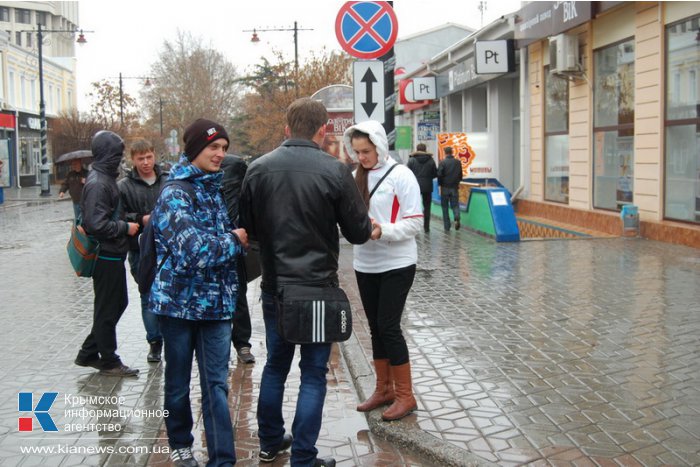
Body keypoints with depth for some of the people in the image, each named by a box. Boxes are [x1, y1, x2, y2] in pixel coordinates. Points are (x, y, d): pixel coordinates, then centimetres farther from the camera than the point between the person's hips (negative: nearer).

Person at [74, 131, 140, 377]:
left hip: (112, 255, 10)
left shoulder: (106, 178, 11)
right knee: (108, 309, 3)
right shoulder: (98, 183, -20)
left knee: (118, 303, 18)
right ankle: (109, 361, 17)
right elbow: (97, 224, -26)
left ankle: (89, 353, 27)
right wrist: (126, 228, -15)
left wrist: (128, 222, 6)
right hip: (106, 256, -10)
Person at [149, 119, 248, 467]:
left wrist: (239, 238, 1)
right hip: (180, 300, -4)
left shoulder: (217, 187, 9)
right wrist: (234, 241, -11)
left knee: (216, 384, 3)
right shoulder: (176, 193, -12)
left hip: (217, 301, 5)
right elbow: (192, 248, -24)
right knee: (178, 380, 13)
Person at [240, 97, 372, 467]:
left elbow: (248, 228, 6)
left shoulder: (258, 169, -3)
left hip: (274, 287, 4)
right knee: (313, 373, 7)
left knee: (275, 364, 20)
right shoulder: (335, 171, -14)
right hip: (318, 287, -4)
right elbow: (359, 232, -7)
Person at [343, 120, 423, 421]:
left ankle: (405, 395, 8)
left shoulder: (400, 176, -10)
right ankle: (384, 389, 27)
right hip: (365, 264, 6)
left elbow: (414, 223, -12)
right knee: (376, 327, 13)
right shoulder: (357, 177, 5)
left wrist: (383, 230, -26)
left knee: (388, 326, -5)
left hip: (396, 264, -5)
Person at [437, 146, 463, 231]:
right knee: (455, 205, 9)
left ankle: (447, 227, 8)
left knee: (445, 207, 8)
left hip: (445, 187, -2)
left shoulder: (442, 162, -9)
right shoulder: (458, 162, 3)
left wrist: (440, 185, 0)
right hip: (455, 187, 2)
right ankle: (457, 218, -21)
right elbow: (460, 175, 10)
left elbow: (439, 175, -11)